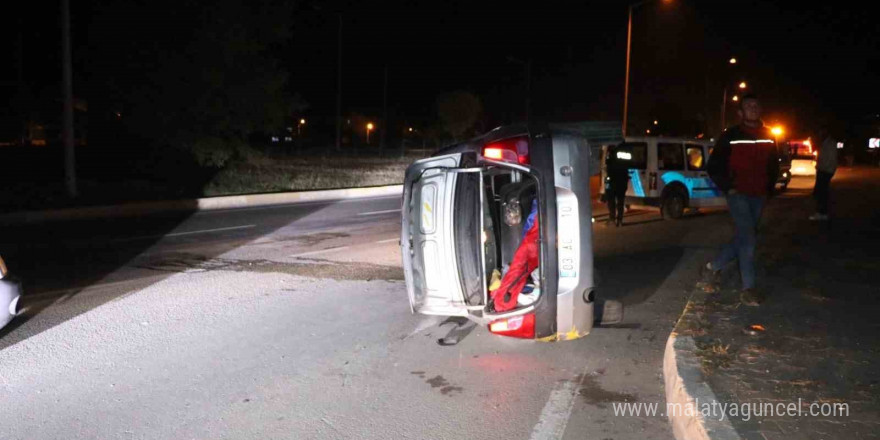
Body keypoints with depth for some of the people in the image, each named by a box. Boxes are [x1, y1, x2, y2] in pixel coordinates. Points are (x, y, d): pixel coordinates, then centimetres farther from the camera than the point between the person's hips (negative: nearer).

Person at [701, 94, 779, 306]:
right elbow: (714, 166, -4)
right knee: (748, 239, -13)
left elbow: (773, 165, 21)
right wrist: (727, 188, -10)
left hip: (758, 197, 6)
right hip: (738, 195, -6)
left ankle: (713, 267, 31)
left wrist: (769, 188, 11)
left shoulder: (768, 137, 9)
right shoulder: (731, 136, -6)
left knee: (742, 239, 11)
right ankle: (748, 289, -6)